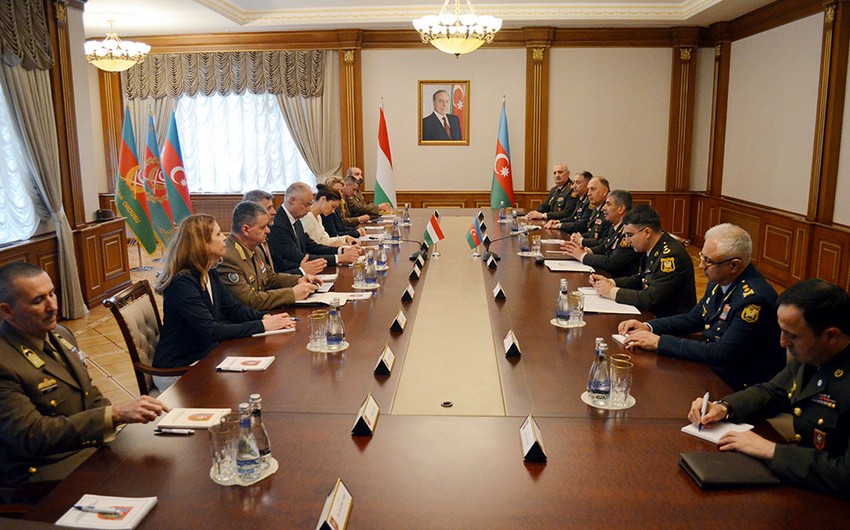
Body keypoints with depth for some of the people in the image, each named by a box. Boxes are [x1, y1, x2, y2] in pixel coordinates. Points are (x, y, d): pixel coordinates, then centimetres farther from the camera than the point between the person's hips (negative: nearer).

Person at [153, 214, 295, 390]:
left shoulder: (210, 276, 5)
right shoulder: (182, 283, -24)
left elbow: (234, 309, 8)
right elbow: (210, 330, -28)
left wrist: (266, 317, -11)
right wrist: (261, 326, -27)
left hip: (205, 358, 8)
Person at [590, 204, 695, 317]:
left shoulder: (671, 255, -22)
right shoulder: (650, 249, 4)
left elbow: (651, 299, -26)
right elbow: (639, 280, 19)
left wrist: (613, 291, -17)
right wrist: (610, 282, 4)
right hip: (653, 314, 8)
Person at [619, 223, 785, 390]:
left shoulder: (754, 298, -26)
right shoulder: (719, 282, 1)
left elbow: (721, 354, -27)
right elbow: (693, 319, 15)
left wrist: (659, 342, -23)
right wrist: (648, 326, -1)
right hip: (713, 369, 8)